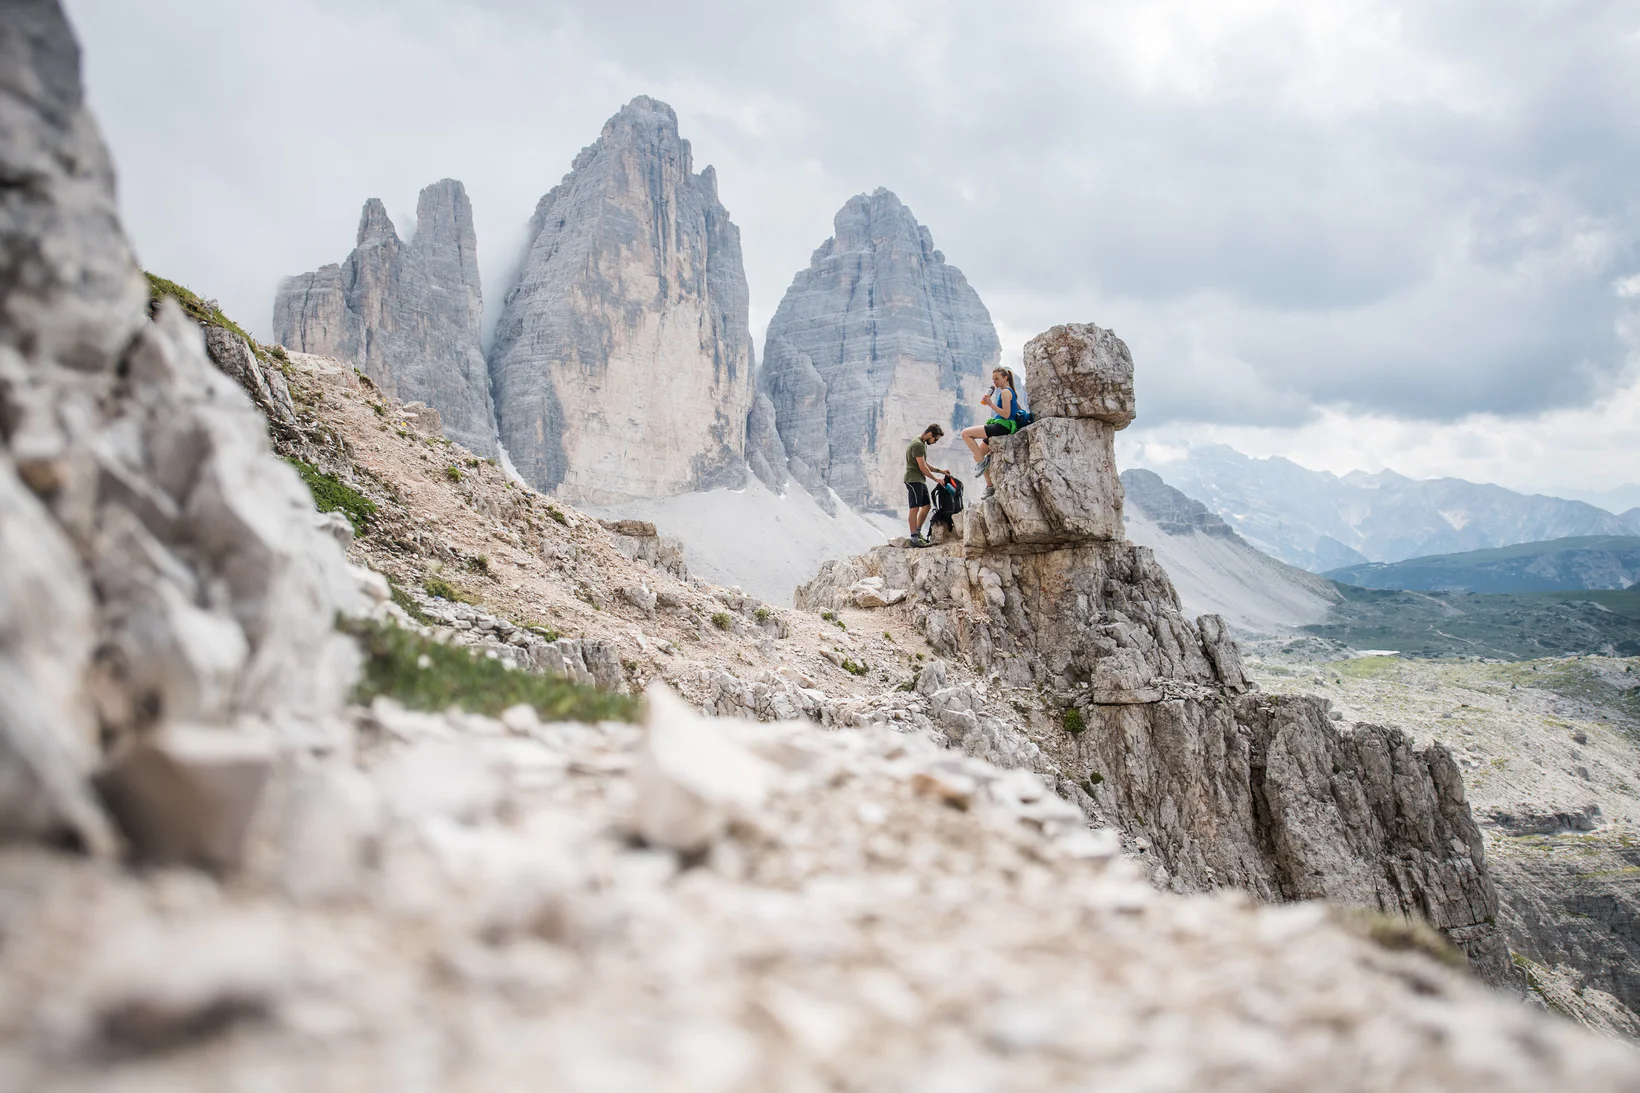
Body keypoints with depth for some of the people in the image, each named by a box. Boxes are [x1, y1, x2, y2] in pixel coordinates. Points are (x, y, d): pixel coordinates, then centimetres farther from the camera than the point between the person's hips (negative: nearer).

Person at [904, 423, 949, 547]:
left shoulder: (923, 444, 17)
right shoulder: (918, 444, -16)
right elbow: (923, 468, -17)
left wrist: (941, 471, 13)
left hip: (921, 480, 10)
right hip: (913, 479, -10)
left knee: (926, 506, 11)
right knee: (915, 508, -10)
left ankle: (918, 533, 19)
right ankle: (914, 538, -10)